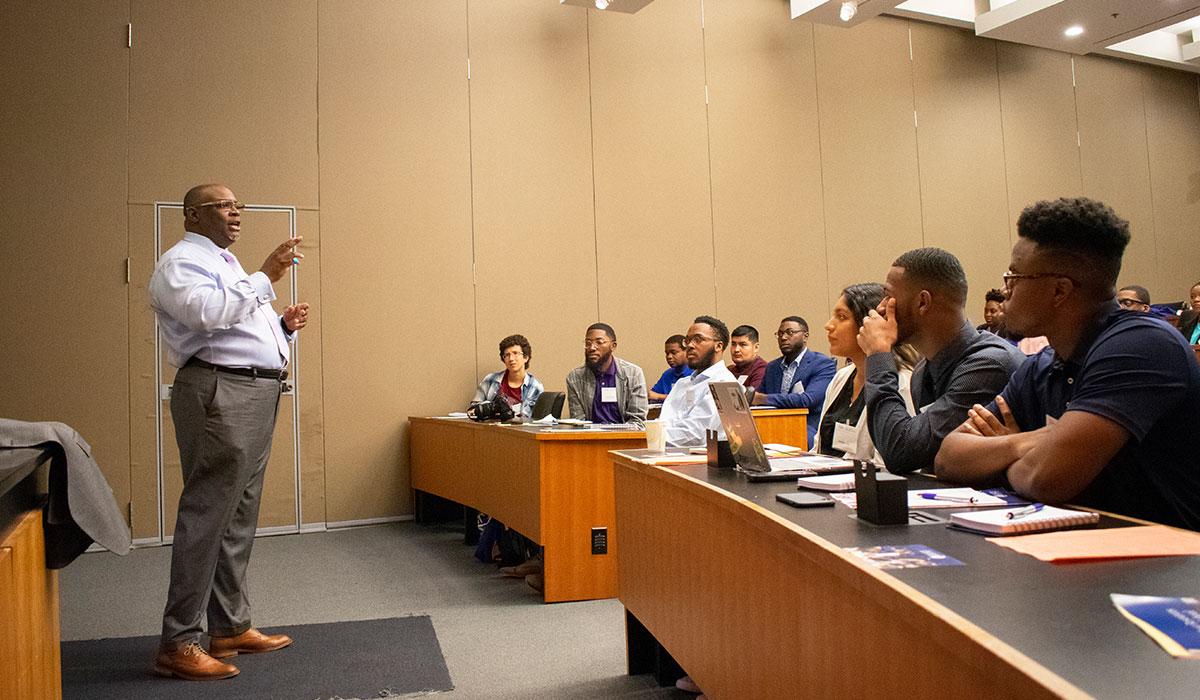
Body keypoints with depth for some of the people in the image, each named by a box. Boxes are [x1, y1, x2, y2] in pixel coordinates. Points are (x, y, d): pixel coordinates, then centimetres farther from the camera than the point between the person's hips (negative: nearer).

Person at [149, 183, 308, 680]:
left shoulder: (227, 267, 27)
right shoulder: (182, 262, -3)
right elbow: (209, 314, -22)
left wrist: (285, 326, 11)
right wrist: (266, 277, -17)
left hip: (256, 395, 10)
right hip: (220, 394, -10)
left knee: (239, 518, 12)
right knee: (206, 516, -10)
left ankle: (230, 627, 20)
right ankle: (178, 644, -5)